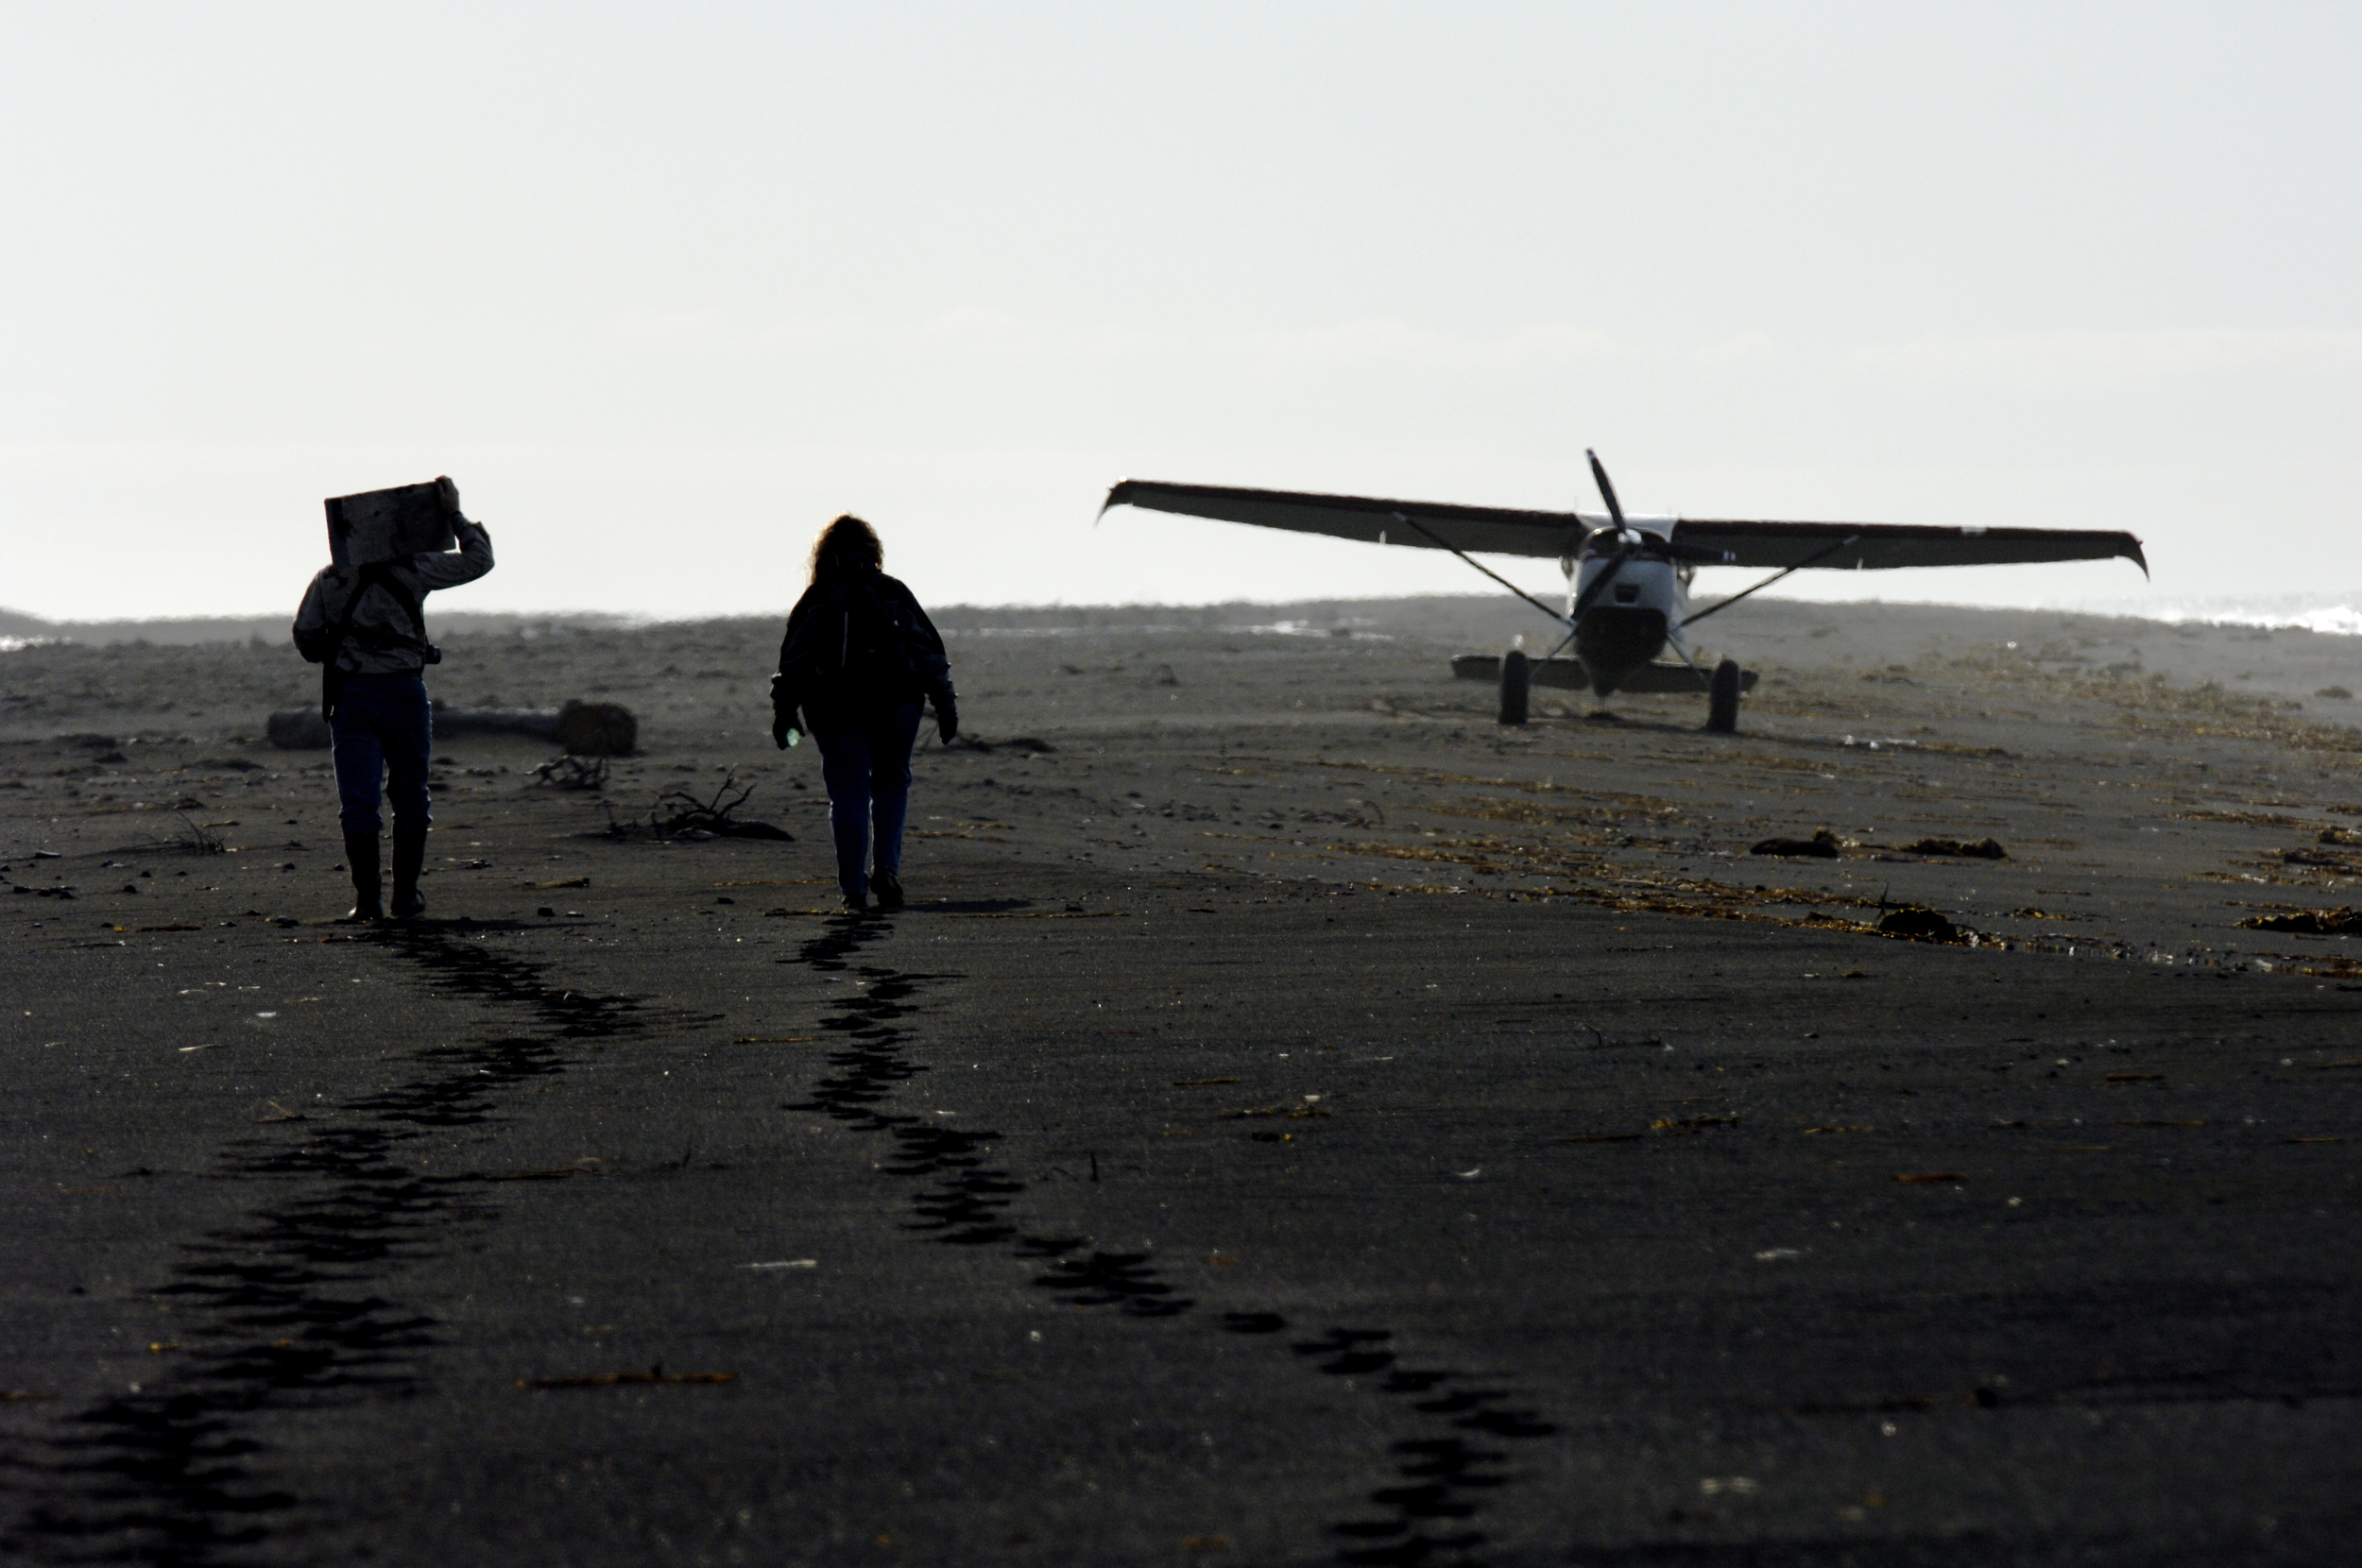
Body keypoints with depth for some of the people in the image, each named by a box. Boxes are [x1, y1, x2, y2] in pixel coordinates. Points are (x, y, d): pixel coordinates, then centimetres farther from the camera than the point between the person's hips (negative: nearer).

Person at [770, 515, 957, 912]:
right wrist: (945, 705, 9)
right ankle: (887, 867, -1)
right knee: (891, 782, 17)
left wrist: (783, 712, 8)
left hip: (834, 711, -1)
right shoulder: (894, 594, 4)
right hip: (893, 704, 1)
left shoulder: (814, 601, 2)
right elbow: (929, 652, 5)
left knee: (848, 793, 3)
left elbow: (793, 661, 2)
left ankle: (854, 888, -2)